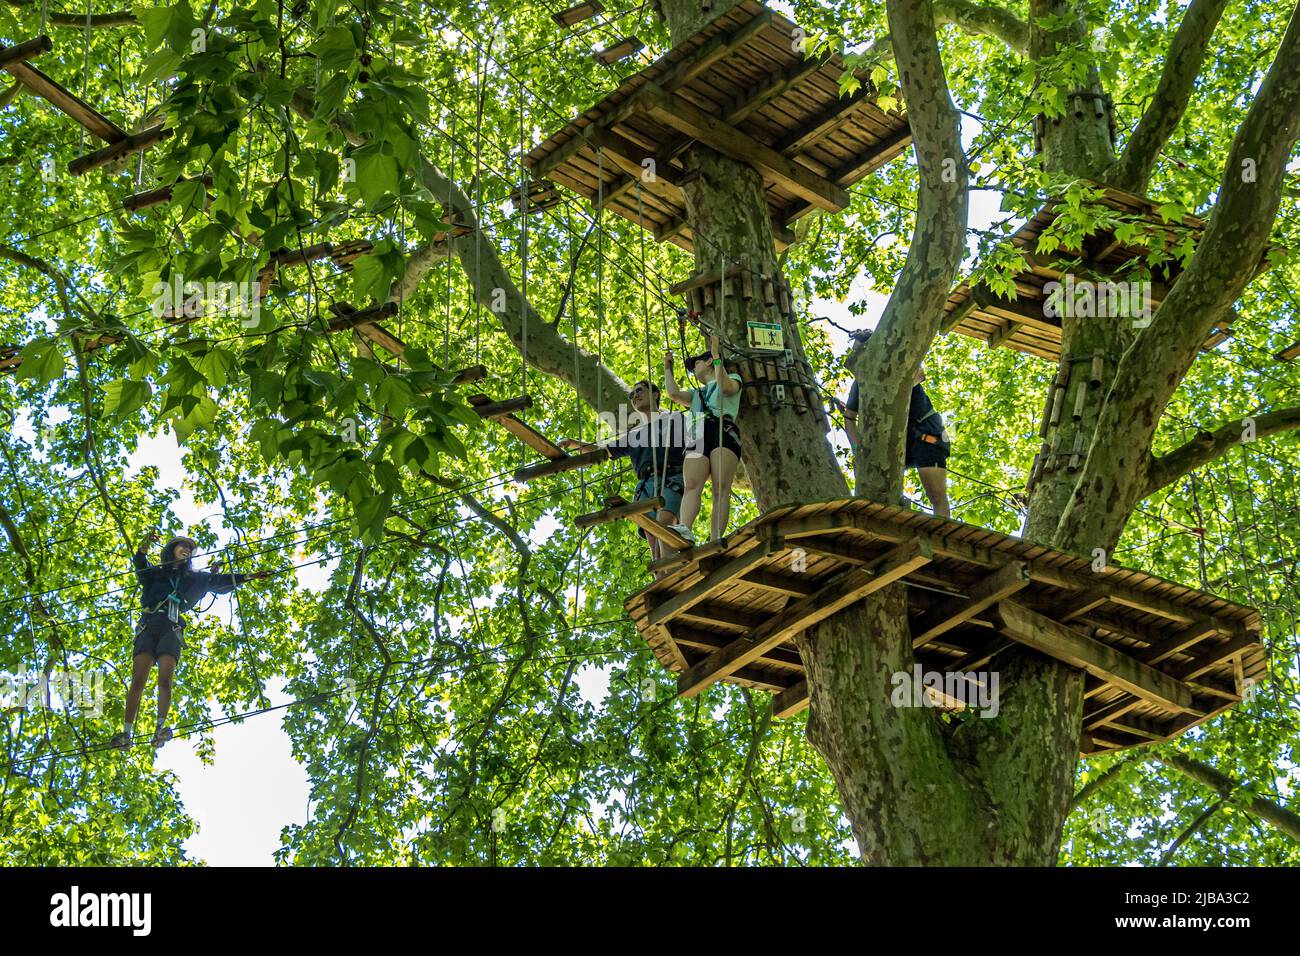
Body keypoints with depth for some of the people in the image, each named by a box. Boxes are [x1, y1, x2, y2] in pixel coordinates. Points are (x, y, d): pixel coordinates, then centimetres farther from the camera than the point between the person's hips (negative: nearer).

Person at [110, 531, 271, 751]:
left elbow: (220, 582, 20)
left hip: (171, 631, 1)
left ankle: (160, 730, -30)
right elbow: (139, 565, 3)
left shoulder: (194, 578, 27)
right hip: (148, 627, -1)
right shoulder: (155, 573, 22)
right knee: (137, 681, -12)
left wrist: (248, 577, 9)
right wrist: (144, 547, -19)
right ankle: (126, 734, -17)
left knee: (164, 680, -18)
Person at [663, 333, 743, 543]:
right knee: (692, 486, -23)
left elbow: (725, 387, 1)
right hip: (698, 438, 5)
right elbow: (674, 394, 22)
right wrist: (668, 367, 33)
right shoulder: (697, 394, 40)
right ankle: (685, 529, -45)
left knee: (721, 490, -21)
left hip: (723, 433, -5)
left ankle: (716, 542, -36)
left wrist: (716, 355, 1)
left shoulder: (733, 378, 26)